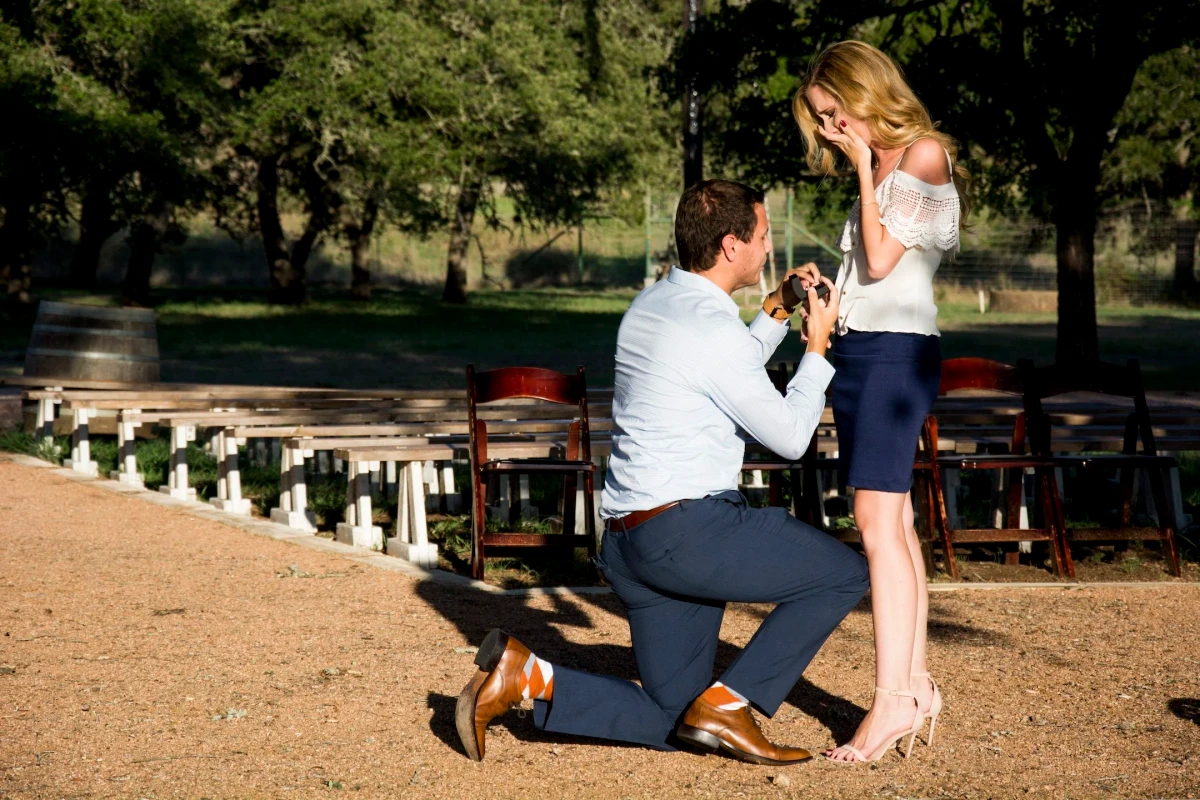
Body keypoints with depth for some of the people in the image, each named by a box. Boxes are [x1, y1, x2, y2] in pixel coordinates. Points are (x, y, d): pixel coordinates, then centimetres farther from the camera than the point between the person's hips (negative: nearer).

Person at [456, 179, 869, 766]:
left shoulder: (651, 305, 14)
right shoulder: (713, 327, -15)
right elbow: (790, 436, -7)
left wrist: (775, 315, 25)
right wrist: (817, 347, 3)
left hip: (628, 540, 9)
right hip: (688, 527, -9)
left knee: (669, 723, 13)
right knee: (842, 574, 1)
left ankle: (525, 677, -2)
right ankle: (728, 704, -6)